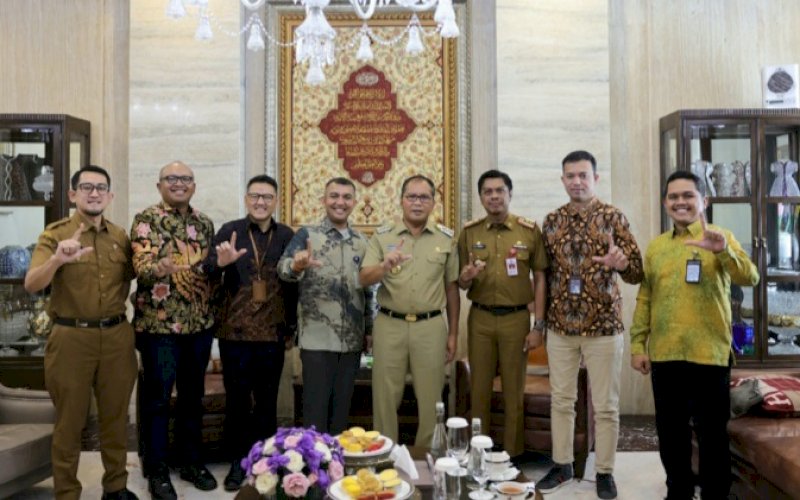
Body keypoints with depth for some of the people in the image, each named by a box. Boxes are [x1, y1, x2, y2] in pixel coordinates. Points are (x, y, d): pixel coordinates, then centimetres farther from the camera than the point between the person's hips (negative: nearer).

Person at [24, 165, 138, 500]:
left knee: (115, 416, 13)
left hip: (117, 337, 4)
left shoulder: (121, 236, 7)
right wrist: (57, 259, -35)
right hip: (71, 338, -3)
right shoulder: (55, 234, -5)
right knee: (70, 421, 7)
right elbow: (31, 285, -18)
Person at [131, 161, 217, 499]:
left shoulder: (204, 224, 11)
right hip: (158, 324, -5)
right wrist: (161, 268, -36)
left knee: (193, 396, 13)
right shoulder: (146, 219, -5)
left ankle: (191, 461, 26)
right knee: (157, 398, 3)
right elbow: (140, 267, -17)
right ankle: (156, 469, 14)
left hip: (199, 324, 5)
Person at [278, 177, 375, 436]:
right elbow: (283, 268, -20)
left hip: (352, 340, 4)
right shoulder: (307, 235, -3)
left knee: (341, 409, 13)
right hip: (317, 338, -4)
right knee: (316, 410, 1)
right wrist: (297, 266, -42)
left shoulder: (361, 241, 10)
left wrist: (369, 329, 13)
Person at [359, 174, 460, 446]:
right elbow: (364, 279, -6)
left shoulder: (446, 238, 4)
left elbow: (452, 288, 8)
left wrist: (453, 333, 7)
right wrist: (384, 266, -28)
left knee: (431, 399, 8)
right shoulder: (382, 236, 2)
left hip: (431, 327, 0)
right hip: (389, 325, 0)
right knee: (385, 397, 8)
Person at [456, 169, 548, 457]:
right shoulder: (469, 232, 5)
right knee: (479, 389, 7)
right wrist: (466, 278, -15)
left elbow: (540, 278, 0)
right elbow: (461, 285, 10)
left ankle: (512, 457, 19)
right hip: (480, 318, 2)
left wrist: (539, 325, -5)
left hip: (516, 318, -1)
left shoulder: (529, 230, -1)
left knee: (514, 391, 7)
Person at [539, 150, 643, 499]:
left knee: (606, 405, 6)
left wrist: (621, 262, -29)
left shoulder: (613, 217, -4)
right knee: (560, 400, 11)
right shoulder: (551, 221, 6)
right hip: (560, 326, 3)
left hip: (603, 326, -3)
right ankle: (562, 465, 26)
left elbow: (638, 274, -8)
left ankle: (605, 472, 20)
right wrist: (542, 317, 5)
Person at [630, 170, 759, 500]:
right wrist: (637, 344, 6)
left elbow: (749, 278, -18)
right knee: (670, 432, 14)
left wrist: (723, 251, -36)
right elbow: (644, 299, 12)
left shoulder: (721, 239, -1)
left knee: (712, 433, 6)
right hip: (664, 354, 4)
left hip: (709, 353, -4)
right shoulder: (655, 247, 10)